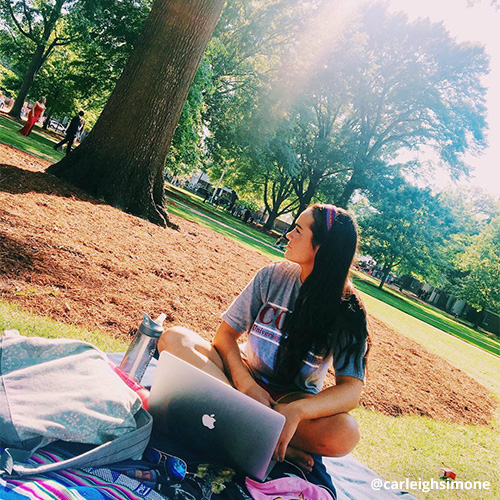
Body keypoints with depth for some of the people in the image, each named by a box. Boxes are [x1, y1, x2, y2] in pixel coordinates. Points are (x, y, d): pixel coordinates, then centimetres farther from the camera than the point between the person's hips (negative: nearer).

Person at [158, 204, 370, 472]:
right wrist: (246, 385, -21)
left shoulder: (347, 311, -12)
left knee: (345, 435, -34)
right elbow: (225, 333, -5)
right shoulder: (273, 276, -5)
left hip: (293, 398, -3)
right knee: (173, 339, -22)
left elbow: (351, 389, -19)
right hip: (244, 375, 4)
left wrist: (296, 411, -36)